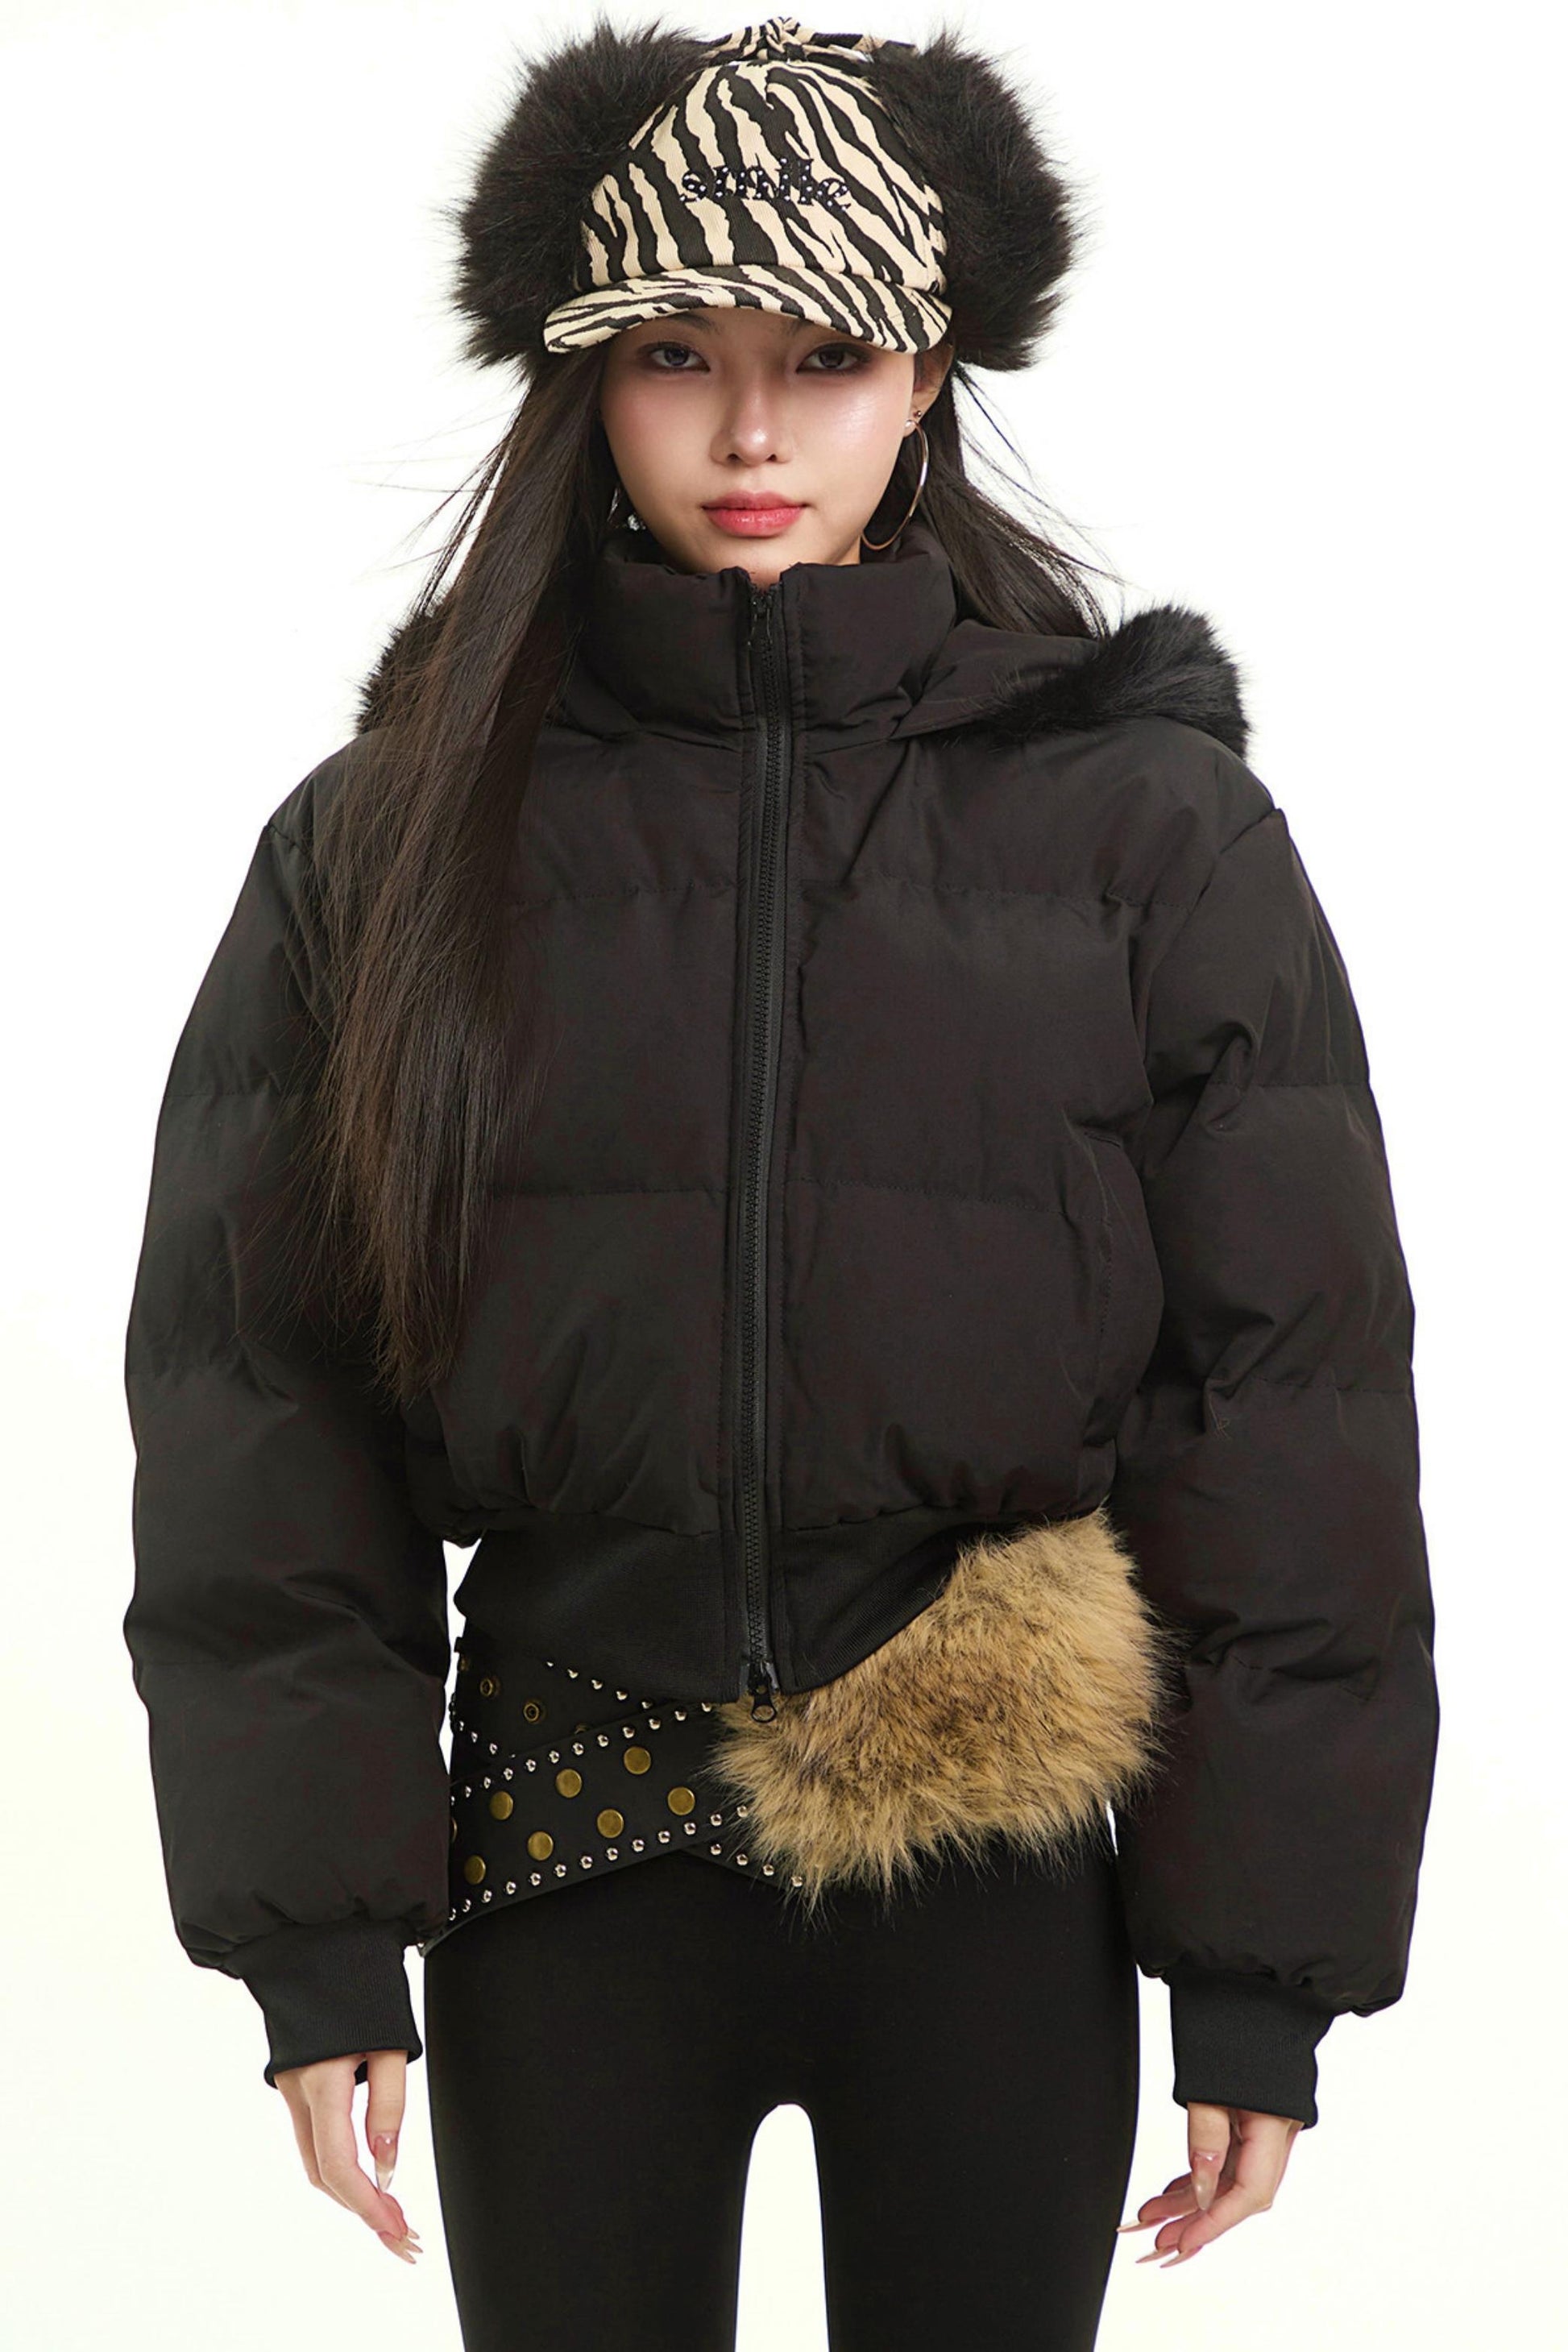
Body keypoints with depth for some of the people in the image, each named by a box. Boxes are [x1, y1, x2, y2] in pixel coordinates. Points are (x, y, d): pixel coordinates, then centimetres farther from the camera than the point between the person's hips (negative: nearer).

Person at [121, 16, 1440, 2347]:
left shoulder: (1147, 821, -2)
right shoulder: (390, 840, 1)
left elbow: (1295, 1393, -2)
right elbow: (253, 1395, 2)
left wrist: (1269, 1966, -5)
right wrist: (311, 1931, -4)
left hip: (1010, 1885, -1)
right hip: (567, 1863, 1)